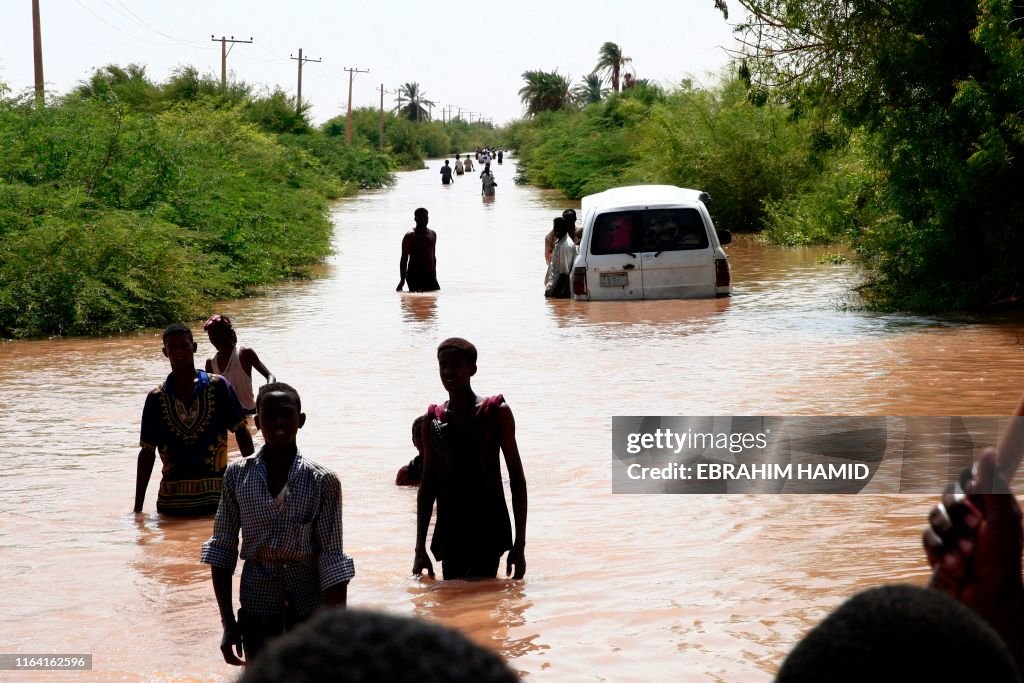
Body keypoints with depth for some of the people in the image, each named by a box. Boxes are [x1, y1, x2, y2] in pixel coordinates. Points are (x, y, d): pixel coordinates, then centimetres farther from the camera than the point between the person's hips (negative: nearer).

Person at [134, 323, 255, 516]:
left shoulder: (218, 386, -1)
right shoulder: (156, 398, 4)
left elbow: (241, 431, 4)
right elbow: (147, 452, 7)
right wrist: (138, 507, 4)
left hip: (216, 495, -1)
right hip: (173, 499, 1)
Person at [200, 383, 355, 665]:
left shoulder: (322, 481, -7)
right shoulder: (237, 475, -2)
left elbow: (332, 558, -7)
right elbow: (222, 548, 3)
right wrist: (228, 622, 0)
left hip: (309, 602, -1)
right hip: (257, 602, 1)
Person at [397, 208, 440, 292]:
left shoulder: (433, 234, 13)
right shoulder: (410, 236, -5)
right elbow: (404, 259, -8)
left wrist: (434, 275, 20)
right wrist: (402, 280, -15)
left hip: (430, 275, 5)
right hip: (414, 275, -5)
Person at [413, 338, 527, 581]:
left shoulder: (496, 413, -2)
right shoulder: (433, 419, 9)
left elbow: (516, 478, -1)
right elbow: (428, 485, 13)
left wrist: (519, 545, -5)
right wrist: (420, 549, 10)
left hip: (488, 527, -4)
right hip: (449, 530, 4)